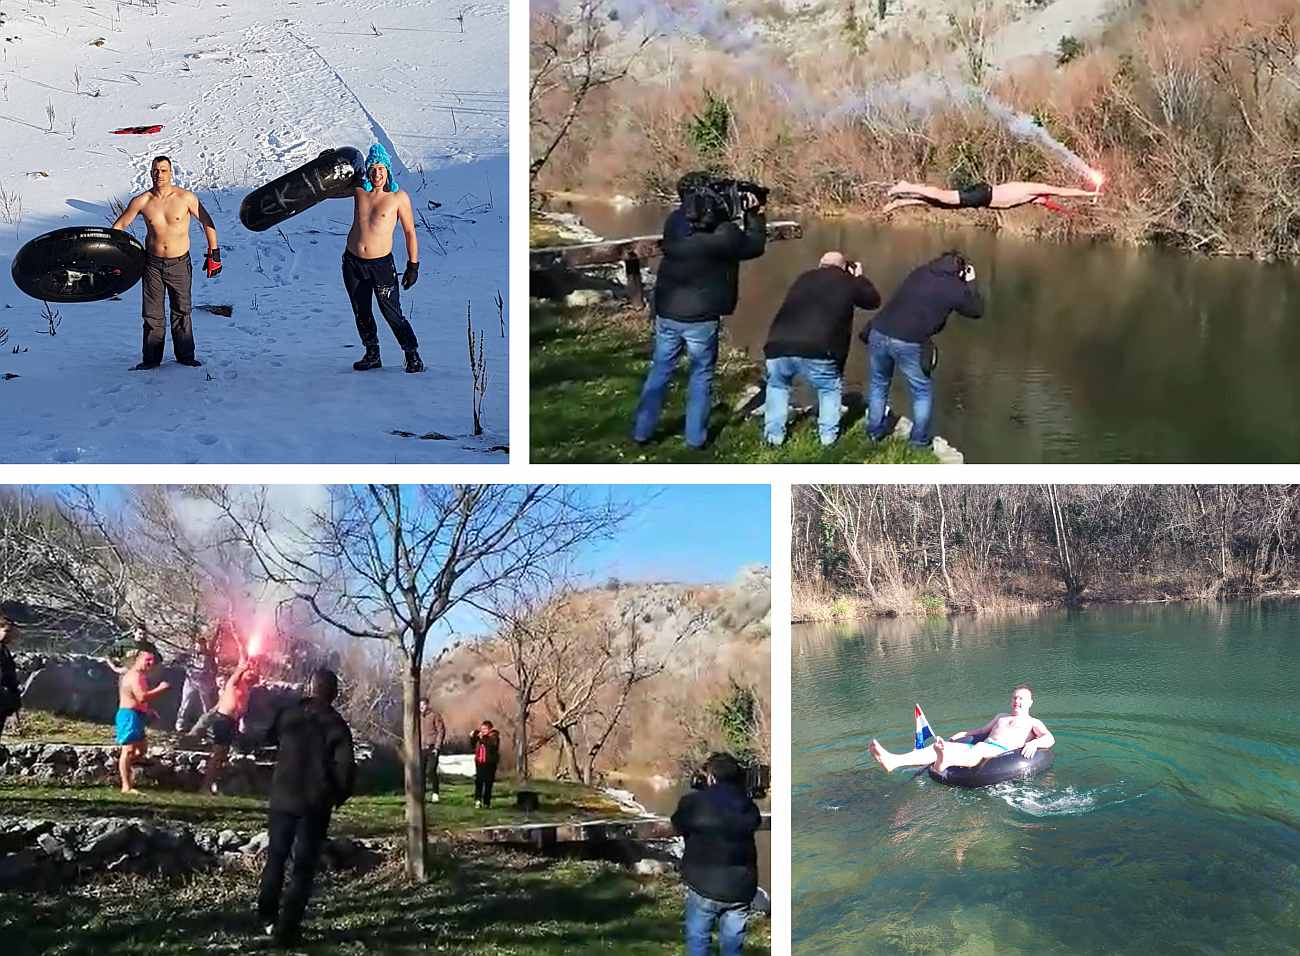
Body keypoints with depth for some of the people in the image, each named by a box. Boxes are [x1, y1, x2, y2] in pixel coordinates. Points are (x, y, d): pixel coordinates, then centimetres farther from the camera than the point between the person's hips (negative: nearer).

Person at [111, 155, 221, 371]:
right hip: (153, 264, 1)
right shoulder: (141, 201, -6)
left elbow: (207, 222, 2)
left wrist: (214, 254, 1)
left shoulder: (186, 198, -9)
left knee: (181, 312, 8)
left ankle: (185, 355, 19)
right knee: (152, 314, 4)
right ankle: (151, 359, 12)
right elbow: (118, 226, 6)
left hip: (180, 264, -1)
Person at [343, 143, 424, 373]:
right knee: (362, 312, 12)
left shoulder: (399, 197, -7)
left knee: (392, 314, -7)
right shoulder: (358, 190, 3)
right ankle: (372, 355, 26)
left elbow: (410, 232, -1)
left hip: (381, 264, -4)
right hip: (352, 262, 4)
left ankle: (413, 356, 4)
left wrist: (413, 265, -4)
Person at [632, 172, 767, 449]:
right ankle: (695, 436, 18)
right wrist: (755, 213, 6)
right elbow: (755, 245, -3)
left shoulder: (674, 222, -8)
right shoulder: (724, 234, -20)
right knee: (701, 376, 13)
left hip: (666, 314, 4)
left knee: (659, 372, 16)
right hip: (701, 318, -4)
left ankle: (641, 432, 22)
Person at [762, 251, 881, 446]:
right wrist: (859, 278, 45)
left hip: (779, 346, 3)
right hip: (818, 351, -3)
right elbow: (874, 300, 29)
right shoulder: (848, 282, 16)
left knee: (777, 385, 31)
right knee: (829, 388, 26)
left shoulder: (804, 278, 26)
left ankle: (774, 434, 25)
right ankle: (828, 434, 23)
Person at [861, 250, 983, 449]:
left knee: (878, 384, 25)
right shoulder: (956, 288, 1)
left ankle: (874, 432, 32)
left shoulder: (920, 272, 13)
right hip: (909, 345, -4)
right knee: (922, 393, 18)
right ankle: (919, 442, 21)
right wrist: (970, 284, 27)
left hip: (879, 334, 4)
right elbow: (977, 311, 16)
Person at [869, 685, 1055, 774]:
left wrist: (1034, 743, -18)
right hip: (980, 747, 6)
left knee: (979, 748, -44)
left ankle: (943, 764, -80)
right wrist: (958, 735, 29)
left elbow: (1050, 739, 4)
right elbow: (981, 731, 45)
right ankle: (893, 761, -46)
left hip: (1003, 752, -6)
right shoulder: (1001, 717, 41)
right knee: (942, 746, -21)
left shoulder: (1033, 723, 21)